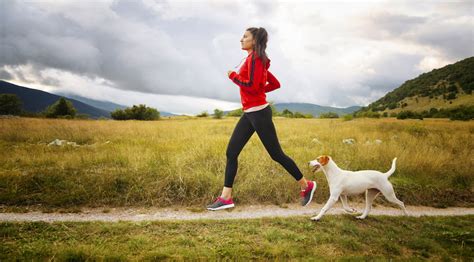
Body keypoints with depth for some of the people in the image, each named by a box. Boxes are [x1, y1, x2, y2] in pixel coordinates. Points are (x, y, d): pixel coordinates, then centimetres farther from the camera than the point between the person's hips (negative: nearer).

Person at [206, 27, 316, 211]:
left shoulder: (255, 58, -10)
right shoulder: (256, 59, 18)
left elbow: (252, 86, -21)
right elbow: (275, 84, 21)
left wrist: (233, 76, -8)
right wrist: (261, 89, 14)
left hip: (258, 113, -10)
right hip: (249, 114, 10)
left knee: (276, 154, 0)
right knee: (231, 152, 3)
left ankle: (306, 186, 18)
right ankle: (226, 197, 7)